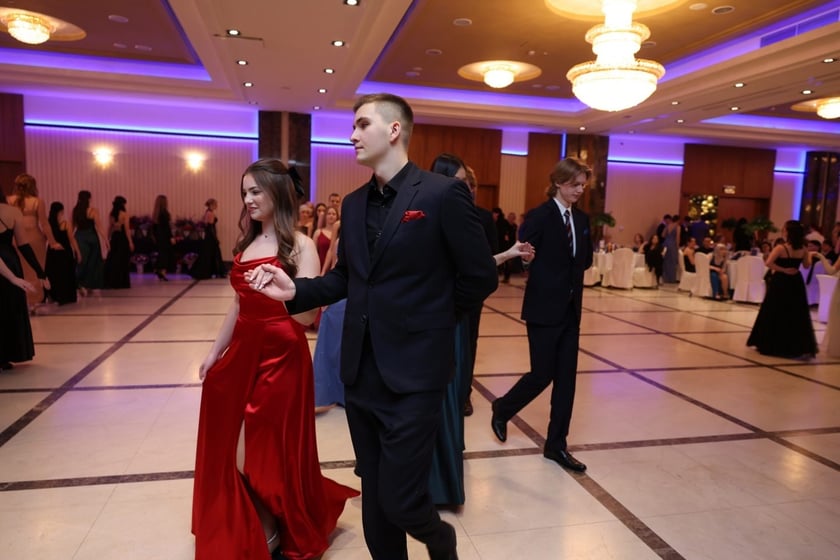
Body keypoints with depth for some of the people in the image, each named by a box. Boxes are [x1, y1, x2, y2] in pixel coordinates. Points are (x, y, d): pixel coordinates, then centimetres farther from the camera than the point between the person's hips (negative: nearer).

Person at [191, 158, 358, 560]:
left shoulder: (299, 245, -11)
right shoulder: (246, 243, 10)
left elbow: (306, 314, -20)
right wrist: (215, 352, 19)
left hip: (279, 358, -7)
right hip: (242, 354, 7)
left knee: (262, 454, 3)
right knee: (231, 451, 15)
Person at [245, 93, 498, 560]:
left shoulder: (443, 193, -11)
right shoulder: (353, 203, 9)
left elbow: (481, 276, -7)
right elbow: (345, 277, 12)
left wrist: (431, 322, 2)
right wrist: (295, 290, -4)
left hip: (413, 373, -6)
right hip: (360, 371, 6)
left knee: (400, 500, 2)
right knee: (374, 496, 17)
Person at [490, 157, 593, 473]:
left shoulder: (581, 219, 11)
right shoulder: (539, 216, -11)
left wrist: (566, 271, 5)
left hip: (571, 310, 7)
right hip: (544, 310, -7)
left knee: (566, 378, 8)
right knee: (542, 375, 0)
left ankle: (556, 445, 19)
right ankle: (502, 409, 28)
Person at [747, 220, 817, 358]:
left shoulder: (780, 248, -15)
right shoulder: (803, 249, -1)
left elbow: (768, 263, -27)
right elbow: (807, 265, 11)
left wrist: (783, 270, -16)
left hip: (780, 283, -4)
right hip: (795, 283, 4)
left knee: (776, 314, 6)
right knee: (796, 315, 12)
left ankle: (772, 345, 11)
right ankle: (798, 347, 13)